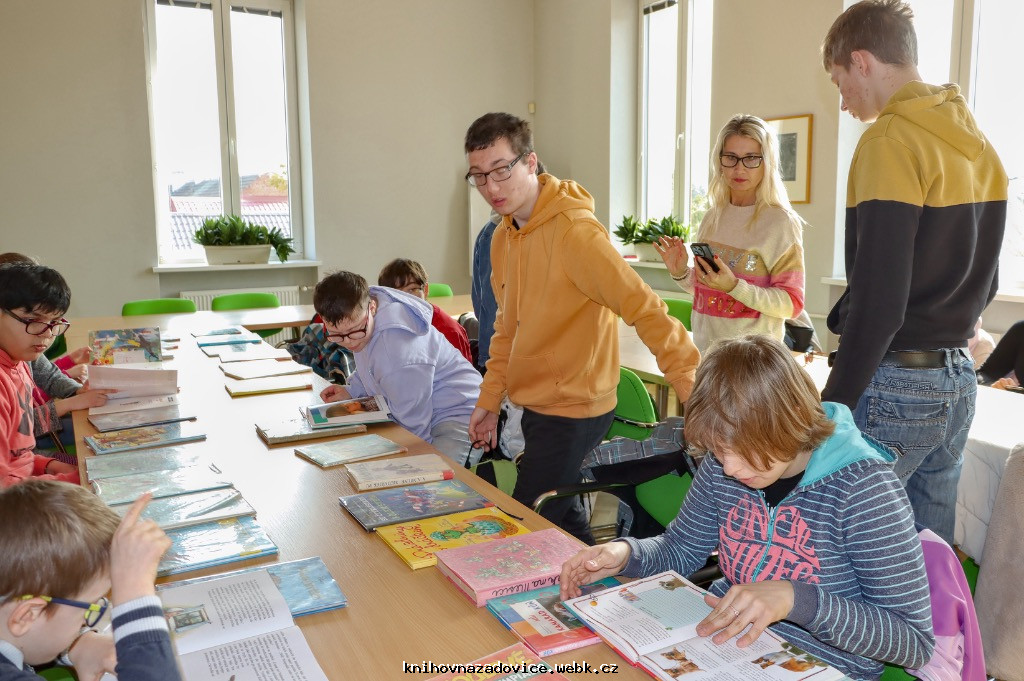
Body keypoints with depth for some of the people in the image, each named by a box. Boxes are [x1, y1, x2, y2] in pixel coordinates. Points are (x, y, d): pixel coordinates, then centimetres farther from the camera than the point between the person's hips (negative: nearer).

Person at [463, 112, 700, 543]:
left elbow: (644, 308, -26)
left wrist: (696, 390, -29)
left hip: (573, 412, -8)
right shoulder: (503, 237, 6)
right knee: (562, 519, 20)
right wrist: (489, 399, 11)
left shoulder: (574, 232, -21)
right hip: (536, 406, 8)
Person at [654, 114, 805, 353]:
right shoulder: (712, 218, 6)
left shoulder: (780, 222, -10)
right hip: (704, 347, 5)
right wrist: (680, 273, -2)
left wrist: (734, 286, -24)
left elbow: (792, 304, -13)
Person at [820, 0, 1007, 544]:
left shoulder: (890, 140, -13)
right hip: (958, 379, 9)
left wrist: (831, 409, -15)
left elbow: (878, 299, -20)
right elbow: (983, 283, 20)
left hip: (895, 383, -9)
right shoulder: (976, 144, 14)